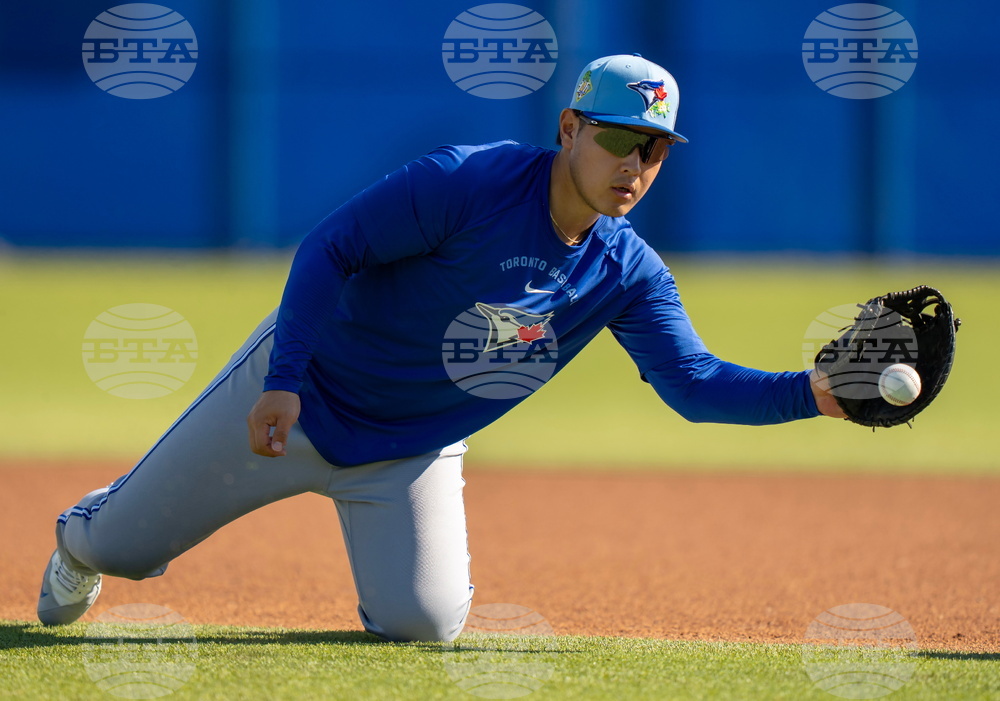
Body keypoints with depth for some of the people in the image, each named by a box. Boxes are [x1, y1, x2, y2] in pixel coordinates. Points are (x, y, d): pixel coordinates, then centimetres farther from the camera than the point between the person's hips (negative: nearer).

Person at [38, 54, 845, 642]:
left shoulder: (629, 275, -11)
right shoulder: (467, 183, -26)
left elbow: (695, 382, -16)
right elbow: (330, 248, -24)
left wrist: (812, 393, -33)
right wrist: (286, 380, -32)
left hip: (412, 454, 3)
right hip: (293, 394, -3)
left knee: (423, 622, -14)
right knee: (121, 546, 7)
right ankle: (84, 536, 44)